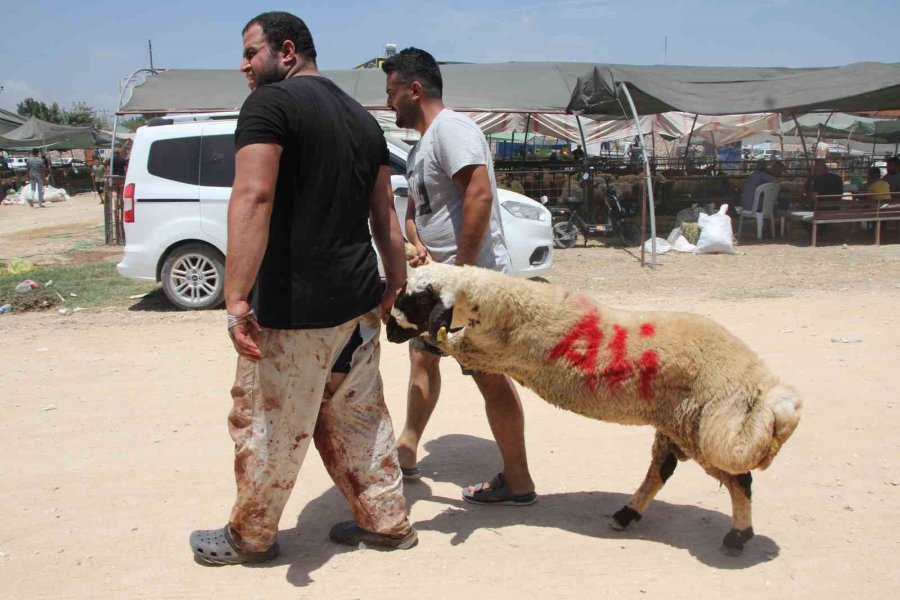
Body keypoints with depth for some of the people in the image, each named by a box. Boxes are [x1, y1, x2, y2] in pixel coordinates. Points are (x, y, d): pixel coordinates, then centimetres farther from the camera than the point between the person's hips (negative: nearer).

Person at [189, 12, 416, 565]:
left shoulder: (270, 103, -9)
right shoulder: (361, 117, 14)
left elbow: (253, 197, -23)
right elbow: (385, 213, 17)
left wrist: (237, 298, -27)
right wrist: (397, 284, 23)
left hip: (295, 307, -8)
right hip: (358, 299, 8)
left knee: (269, 426, 9)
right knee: (358, 417, 19)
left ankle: (250, 537, 26)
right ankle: (386, 522, 28)